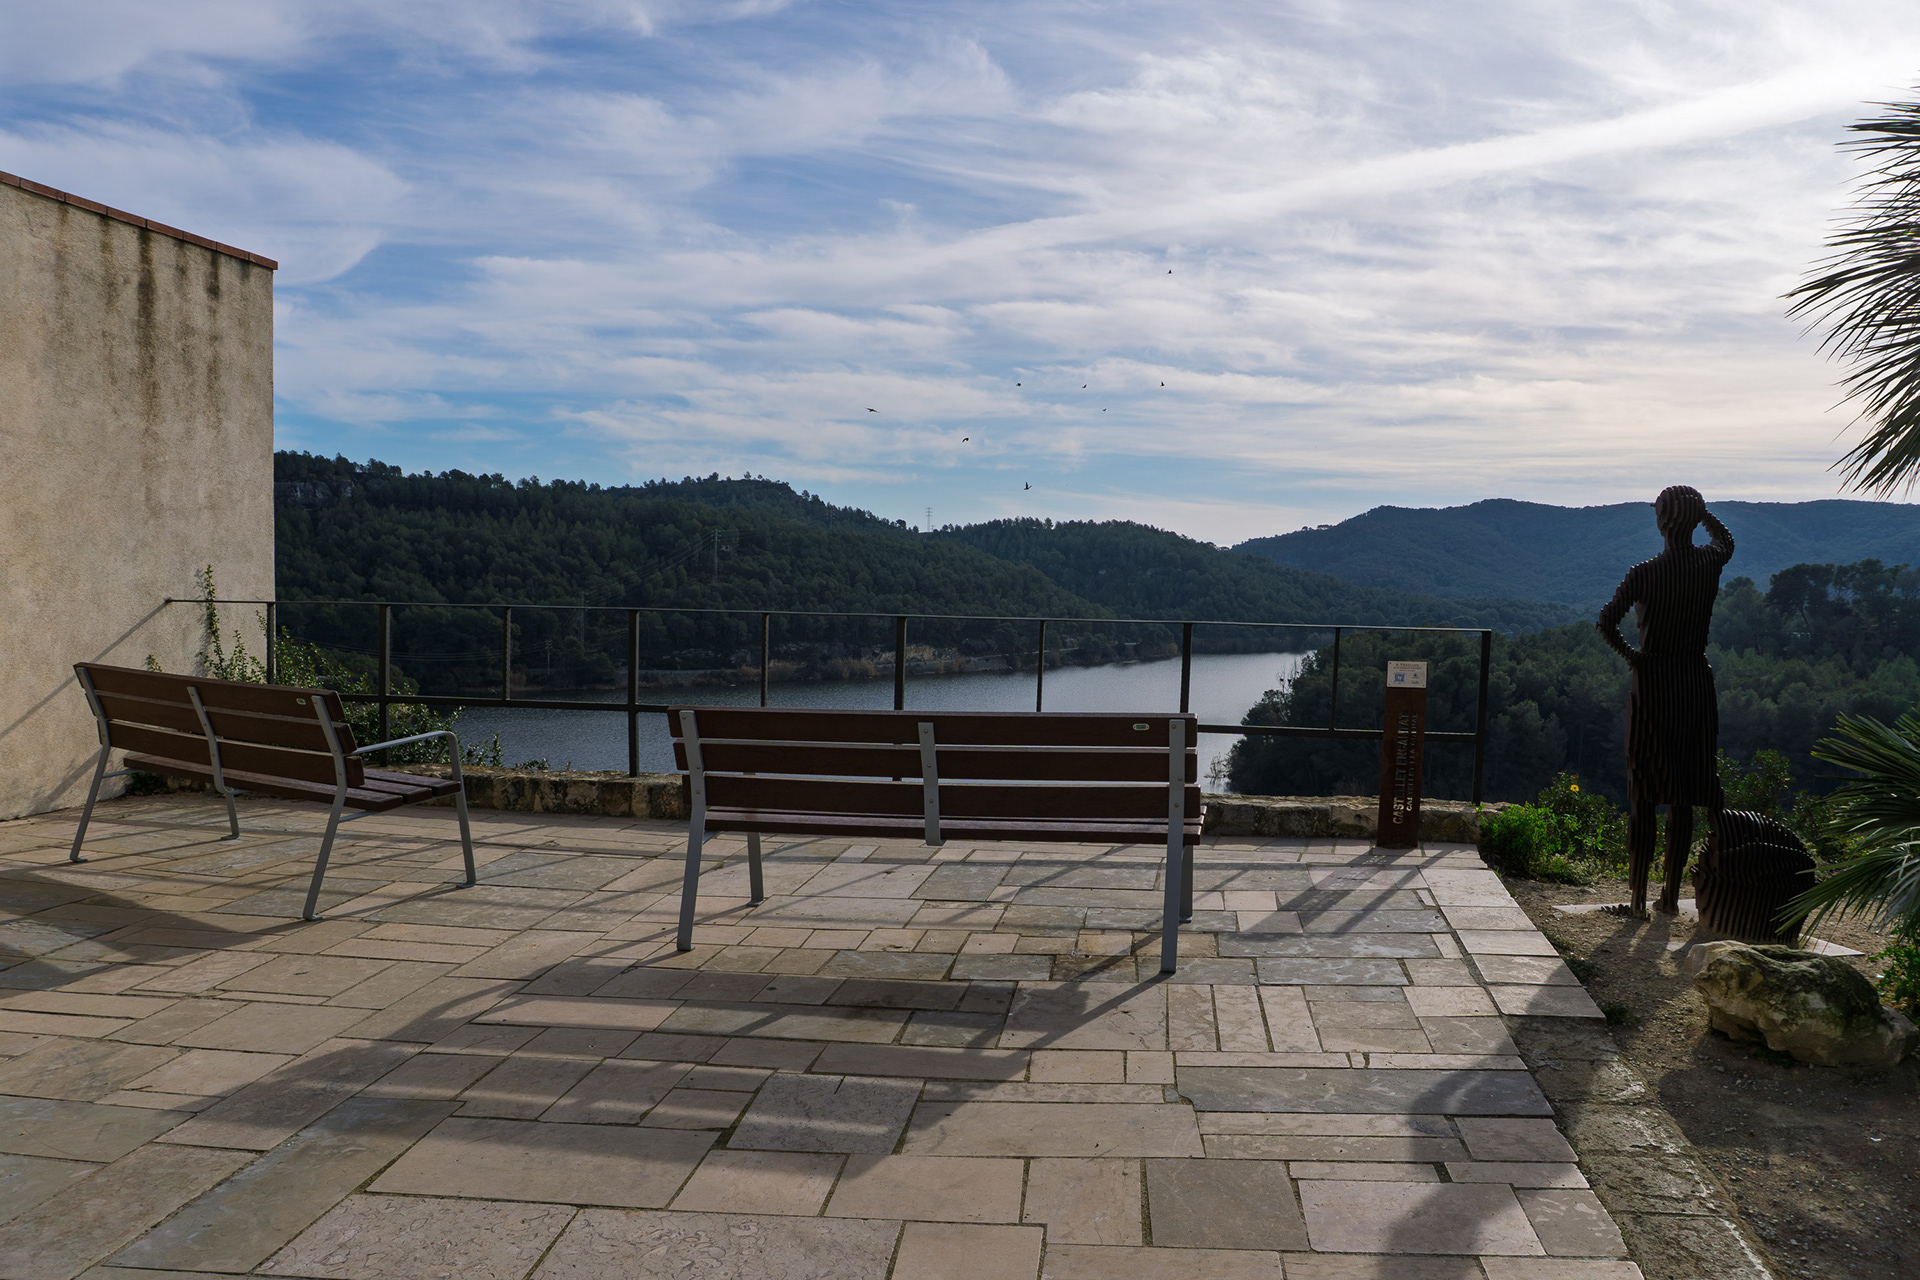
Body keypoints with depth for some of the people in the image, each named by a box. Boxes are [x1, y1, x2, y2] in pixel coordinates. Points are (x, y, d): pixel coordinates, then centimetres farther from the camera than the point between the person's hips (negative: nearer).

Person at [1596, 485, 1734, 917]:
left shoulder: (1645, 573, -12)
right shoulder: (1711, 563, -1)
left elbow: (1607, 621, -21)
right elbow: (1726, 540, 24)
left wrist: (1628, 654, -6)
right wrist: (1701, 511, 19)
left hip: (1652, 682, -3)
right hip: (1696, 681, 3)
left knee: (1644, 794, 3)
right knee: (1682, 795, 10)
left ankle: (1638, 897, 4)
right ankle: (1672, 893, 17)